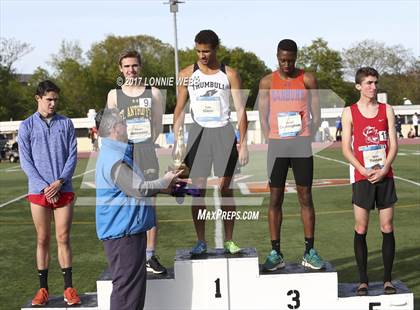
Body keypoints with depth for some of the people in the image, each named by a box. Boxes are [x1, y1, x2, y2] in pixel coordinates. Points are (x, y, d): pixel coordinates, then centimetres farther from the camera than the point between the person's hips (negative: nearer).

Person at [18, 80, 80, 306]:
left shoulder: (66, 124, 6)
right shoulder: (27, 126, 3)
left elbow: (72, 155, 2)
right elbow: (25, 161, 0)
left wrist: (59, 182, -11)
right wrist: (45, 187, -10)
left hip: (63, 190, 0)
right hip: (38, 192, 0)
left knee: (63, 239, 2)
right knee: (43, 240, 5)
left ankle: (68, 288, 7)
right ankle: (43, 288, 13)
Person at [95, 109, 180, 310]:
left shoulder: (118, 154, 15)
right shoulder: (114, 159, -20)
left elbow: (133, 187, 24)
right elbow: (139, 189, -25)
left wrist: (163, 188, 15)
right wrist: (164, 181, -8)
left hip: (130, 230, 11)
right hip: (123, 233, -11)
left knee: (135, 282, 18)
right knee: (127, 285, -4)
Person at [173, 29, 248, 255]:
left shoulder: (229, 74, 2)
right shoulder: (187, 74, 5)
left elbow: (240, 109, 1)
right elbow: (180, 110, 8)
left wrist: (243, 143, -5)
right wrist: (176, 141, 0)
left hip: (224, 131, -1)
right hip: (198, 132, 1)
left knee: (225, 188, -1)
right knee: (198, 189, -3)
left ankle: (229, 241, 6)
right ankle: (201, 241, 3)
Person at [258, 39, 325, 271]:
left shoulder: (308, 80, 6)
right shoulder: (267, 82, 7)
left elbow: (316, 116, 8)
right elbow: (263, 117, 7)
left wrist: (307, 139, -3)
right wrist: (271, 141, -4)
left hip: (302, 144, 0)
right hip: (277, 144, 0)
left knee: (305, 197, 1)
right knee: (275, 198, 1)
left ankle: (309, 252, 8)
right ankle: (275, 253, 7)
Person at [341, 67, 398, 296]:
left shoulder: (386, 110, 8)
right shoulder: (349, 112, 3)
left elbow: (393, 144, 4)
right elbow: (346, 149, 0)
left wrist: (383, 170, -10)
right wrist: (364, 171, -12)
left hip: (384, 176, 2)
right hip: (362, 177, -2)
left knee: (387, 229, 3)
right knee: (361, 229, 0)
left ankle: (387, 280, 11)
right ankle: (363, 281, 8)